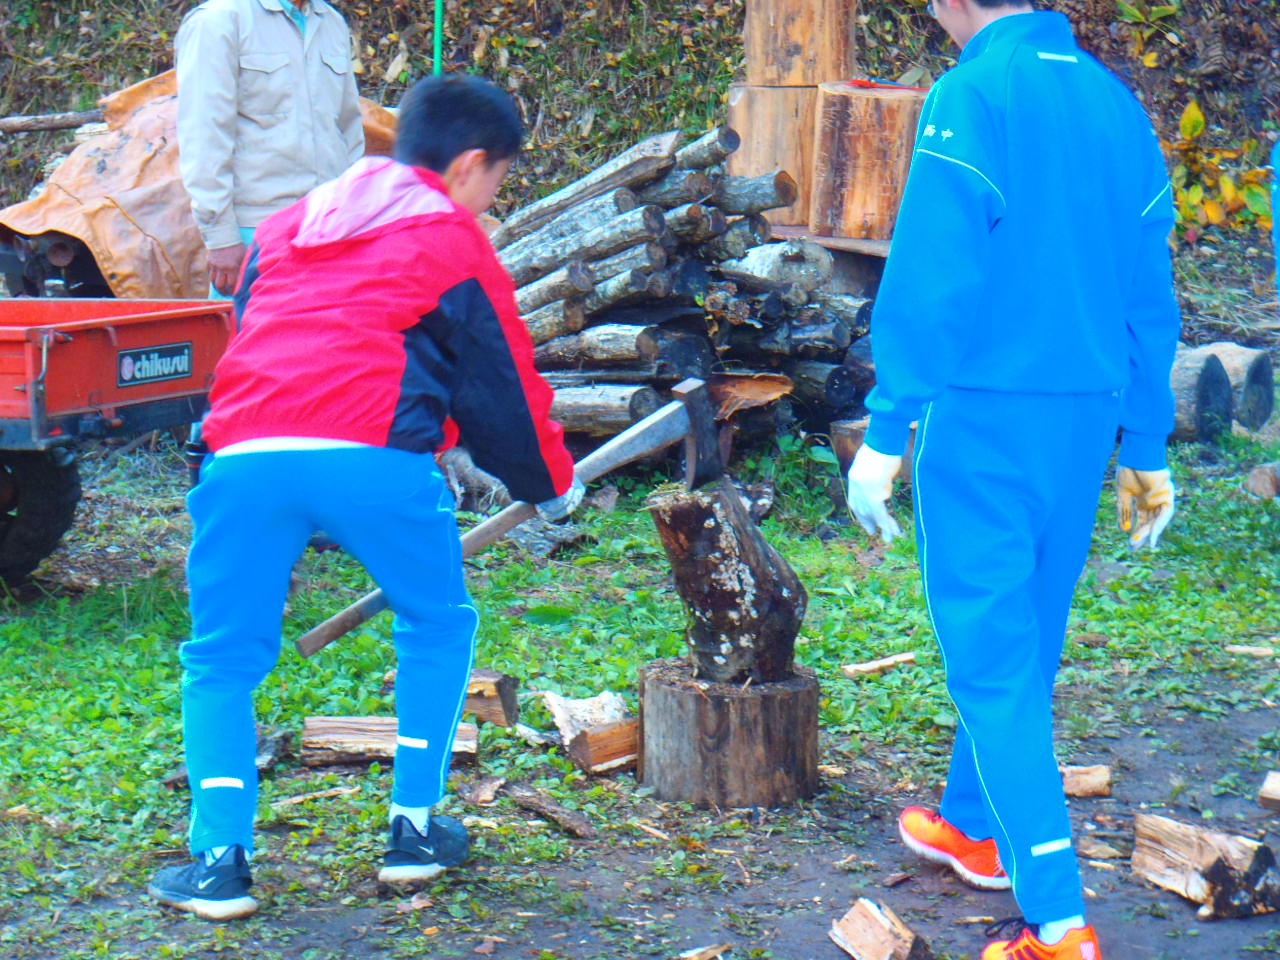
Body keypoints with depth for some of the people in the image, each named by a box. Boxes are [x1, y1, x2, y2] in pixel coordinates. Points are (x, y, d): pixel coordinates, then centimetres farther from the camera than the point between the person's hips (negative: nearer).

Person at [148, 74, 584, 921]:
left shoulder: (288, 226, 30)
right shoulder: (451, 239, 15)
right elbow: (502, 382, 18)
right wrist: (553, 486, 34)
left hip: (245, 456, 3)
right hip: (374, 458, -3)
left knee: (221, 661, 14)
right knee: (438, 628, 20)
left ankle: (221, 857, 2)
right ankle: (415, 828, 19)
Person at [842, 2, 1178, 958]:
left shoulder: (975, 93, -10)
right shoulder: (1117, 103, 10)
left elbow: (929, 278, -17)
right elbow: (1151, 293, 13)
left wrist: (886, 431, -14)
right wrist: (1147, 449, 18)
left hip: (987, 412, -7)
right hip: (1088, 415, 7)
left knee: (992, 653, -5)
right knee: (1028, 636, 21)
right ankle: (974, 823, 40)